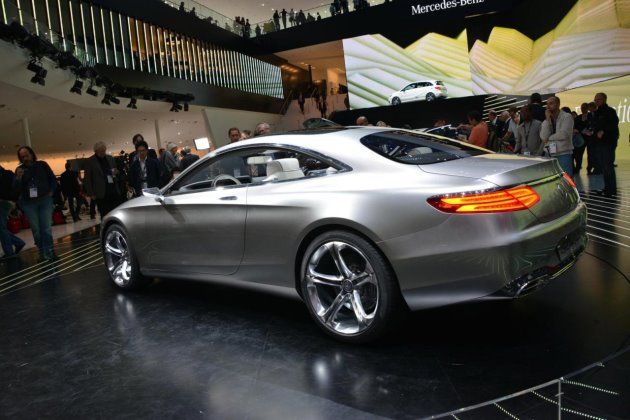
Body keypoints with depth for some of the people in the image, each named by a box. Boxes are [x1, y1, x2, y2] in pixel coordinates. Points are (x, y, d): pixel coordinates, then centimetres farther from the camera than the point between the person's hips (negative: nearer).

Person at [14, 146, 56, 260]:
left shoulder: (42, 165, 2)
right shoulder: (19, 169, 3)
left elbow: (53, 179, 10)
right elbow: (17, 189, -4)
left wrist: (51, 192, 1)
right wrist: (18, 177, -20)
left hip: (45, 200, -1)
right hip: (29, 203, 1)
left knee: (46, 228, -5)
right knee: (36, 230, 5)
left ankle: (48, 253, -1)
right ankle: (42, 252, 16)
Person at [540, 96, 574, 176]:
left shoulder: (567, 117, -2)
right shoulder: (547, 119, 12)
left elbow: (563, 134, -16)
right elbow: (543, 136, -4)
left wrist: (549, 138, -2)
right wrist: (547, 119, -5)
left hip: (564, 154, -5)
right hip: (550, 154, 5)